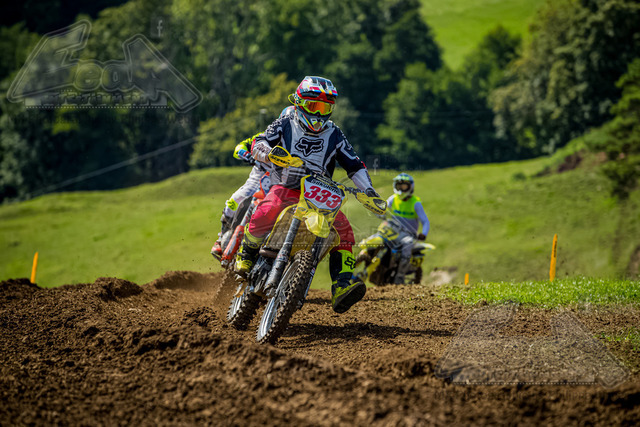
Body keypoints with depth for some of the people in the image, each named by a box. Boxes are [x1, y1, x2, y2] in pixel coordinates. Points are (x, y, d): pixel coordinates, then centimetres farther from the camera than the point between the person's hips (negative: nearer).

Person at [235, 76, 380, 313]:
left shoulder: (334, 135, 10)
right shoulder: (284, 125, 5)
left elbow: (354, 164, 11)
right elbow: (259, 144, -6)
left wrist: (367, 189, -4)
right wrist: (269, 152, -30)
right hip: (284, 188, -3)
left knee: (343, 229, -21)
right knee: (266, 212, -34)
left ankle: (341, 288, -27)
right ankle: (246, 254, -6)